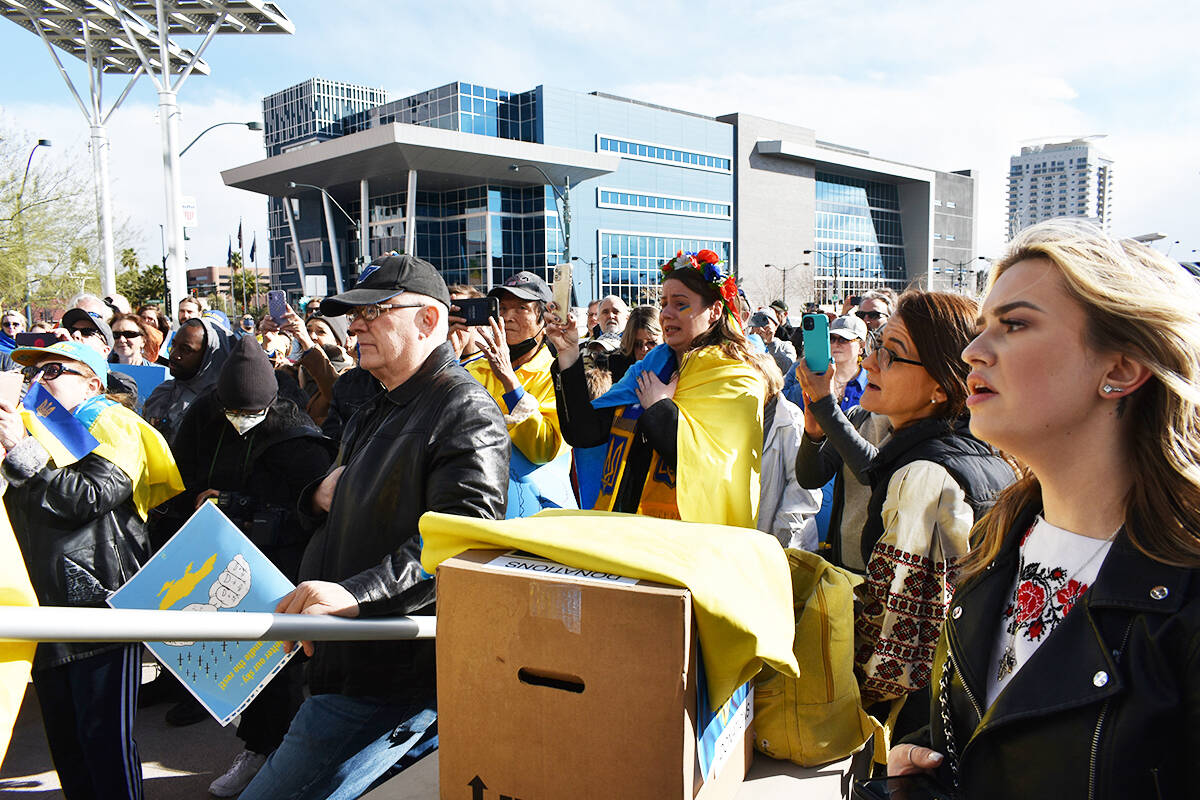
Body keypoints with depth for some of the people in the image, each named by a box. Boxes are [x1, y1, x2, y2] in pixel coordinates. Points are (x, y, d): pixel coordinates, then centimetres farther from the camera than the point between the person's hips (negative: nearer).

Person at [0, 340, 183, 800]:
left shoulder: (111, 423, -1)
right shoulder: (38, 430, 21)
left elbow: (92, 496, -18)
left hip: (100, 602, -8)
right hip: (46, 609, 8)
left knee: (105, 741, -4)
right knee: (64, 744, 15)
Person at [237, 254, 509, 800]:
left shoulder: (466, 412, -13)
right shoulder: (376, 414, 19)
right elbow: (344, 521, 27)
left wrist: (358, 592, -38)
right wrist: (320, 497, 3)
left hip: (393, 685, -9)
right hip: (353, 662, 10)